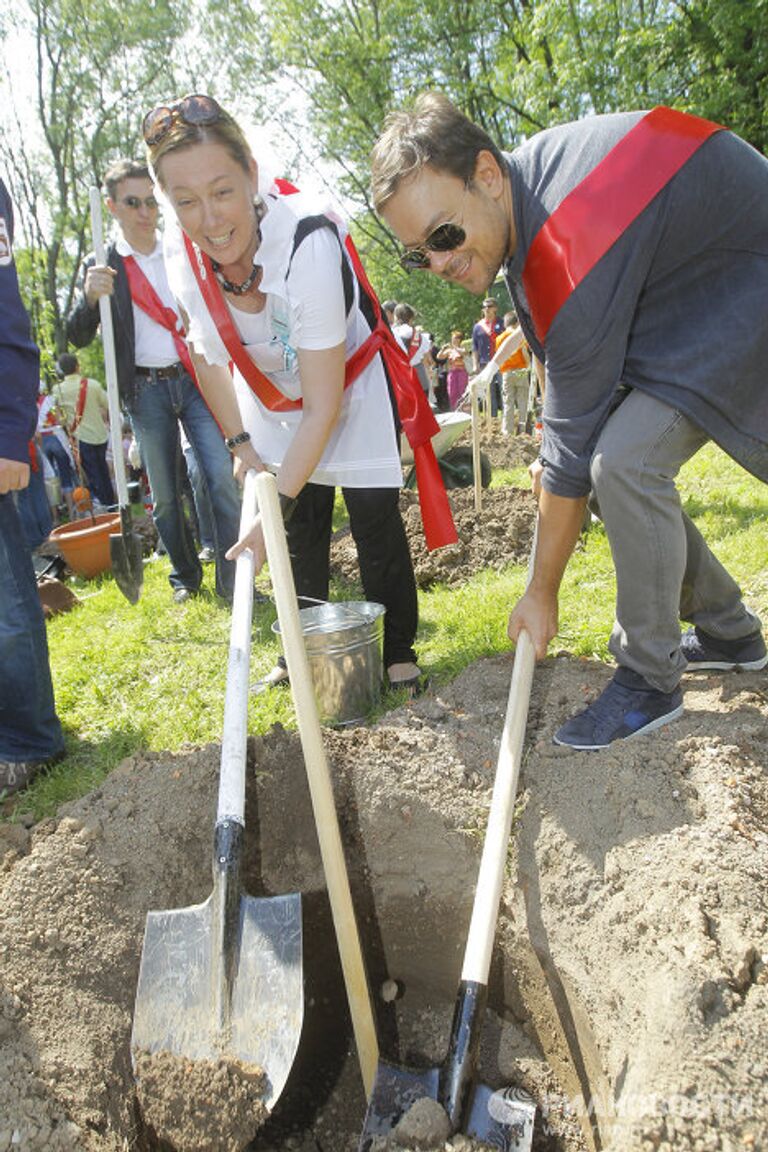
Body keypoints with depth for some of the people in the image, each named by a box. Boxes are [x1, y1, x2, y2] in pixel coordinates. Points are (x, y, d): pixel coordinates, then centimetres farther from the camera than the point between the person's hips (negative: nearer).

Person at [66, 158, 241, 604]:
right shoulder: (102, 266, 5)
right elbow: (79, 337, -1)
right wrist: (90, 296, -20)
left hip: (195, 379, 0)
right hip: (145, 390, 0)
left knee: (222, 480, -11)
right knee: (165, 496, 5)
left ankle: (234, 580, -5)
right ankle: (185, 578, 21)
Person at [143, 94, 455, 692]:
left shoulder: (308, 242, -38)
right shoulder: (181, 252, -22)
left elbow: (323, 403, -34)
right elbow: (207, 353, -2)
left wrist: (278, 504, -34)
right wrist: (242, 445, -2)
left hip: (350, 378, -4)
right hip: (270, 391, 4)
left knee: (375, 515, -9)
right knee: (300, 523, 6)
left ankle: (398, 651, 8)